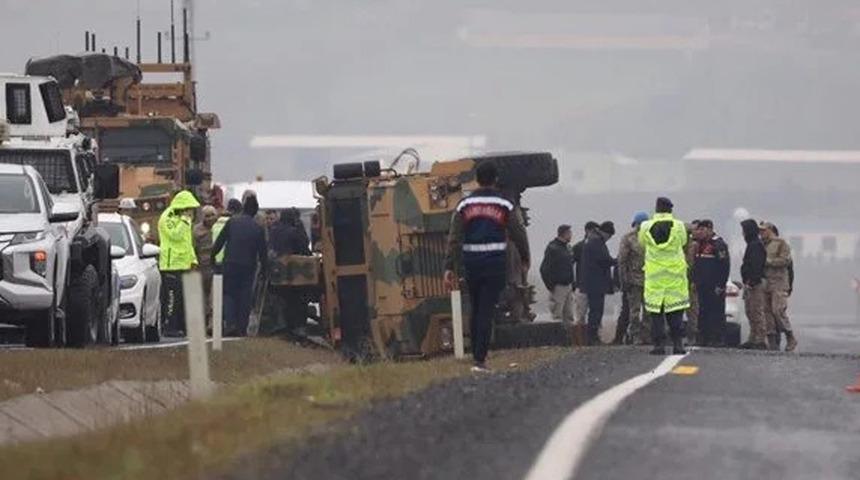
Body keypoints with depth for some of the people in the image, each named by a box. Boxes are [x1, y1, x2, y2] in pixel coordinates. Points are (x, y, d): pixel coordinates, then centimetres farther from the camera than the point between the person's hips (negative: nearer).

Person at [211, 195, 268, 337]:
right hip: (248, 266, 0)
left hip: (230, 264, 0)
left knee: (229, 294, 8)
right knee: (245, 297, 7)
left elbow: (219, 242, 0)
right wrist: (264, 267, 15)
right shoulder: (258, 228, 1)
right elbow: (262, 251, 4)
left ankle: (230, 324, -9)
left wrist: (212, 256, 11)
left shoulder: (231, 222, -1)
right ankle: (242, 328, 5)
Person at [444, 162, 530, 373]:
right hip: (496, 264, -2)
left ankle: (476, 354, 19)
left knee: (476, 310, 17)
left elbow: (454, 238, -1)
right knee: (487, 311, -4)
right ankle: (480, 359, -11)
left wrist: (450, 268, -2)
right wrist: (525, 258, 18)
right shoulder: (504, 205, -2)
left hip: (471, 263, 2)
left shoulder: (465, 205, 3)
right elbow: (519, 233, 2)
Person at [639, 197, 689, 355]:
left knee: (656, 312, 4)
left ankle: (658, 344, 0)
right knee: (675, 312, 5)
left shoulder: (646, 227, -5)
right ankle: (678, 343, 0)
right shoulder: (679, 226, -6)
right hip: (675, 274, 0)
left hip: (654, 275, 0)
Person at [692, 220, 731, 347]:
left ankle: (719, 339, -4)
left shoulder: (718, 244, -11)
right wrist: (694, 281, 16)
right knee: (703, 312, 8)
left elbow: (725, 265, -15)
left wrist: (720, 285, -17)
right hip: (702, 286, 8)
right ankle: (706, 338, 12)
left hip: (715, 287, -8)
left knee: (717, 312, -5)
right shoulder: (699, 244, 15)